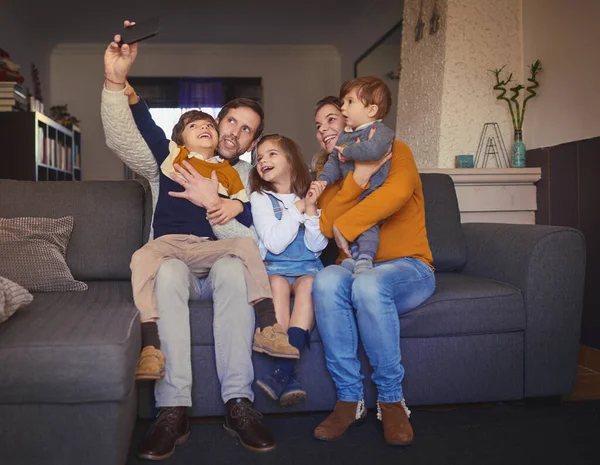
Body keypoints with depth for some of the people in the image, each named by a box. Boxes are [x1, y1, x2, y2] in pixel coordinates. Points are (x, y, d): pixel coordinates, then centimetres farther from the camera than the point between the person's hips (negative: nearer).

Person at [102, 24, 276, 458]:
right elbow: (122, 139, -10)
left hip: (220, 268, 0)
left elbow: (253, 243, -6)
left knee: (233, 267, -35)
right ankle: (174, 407, -36)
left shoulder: (249, 180, 9)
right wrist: (116, 81, -25)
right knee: (169, 268, -36)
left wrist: (214, 204, -22)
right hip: (172, 262, 0)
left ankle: (238, 402, -34)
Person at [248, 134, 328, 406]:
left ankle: (283, 372, -40)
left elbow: (316, 245, -1)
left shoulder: (310, 194, 9)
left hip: (307, 267, 1)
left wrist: (311, 208, -11)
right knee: (277, 283, -33)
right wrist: (297, 208, -8)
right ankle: (289, 375, -40)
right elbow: (274, 243, -10)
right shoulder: (260, 198, 5)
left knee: (308, 284, -32)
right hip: (273, 268, -1)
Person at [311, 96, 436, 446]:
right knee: (326, 281, -32)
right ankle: (350, 399, -22)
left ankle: (391, 399, -19)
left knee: (369, 283, -37)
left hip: (408, 267, -3)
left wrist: (345, 225, -13)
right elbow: (327, 225, -4)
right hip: (356, 266, 3)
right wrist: (359, 177, -16)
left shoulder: (395, 151, 3)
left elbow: (398, 192, -21)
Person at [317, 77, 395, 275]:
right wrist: (323, 180, 2)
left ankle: (365, 259, -20)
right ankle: (354, 256, 21)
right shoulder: (344, 136, 14)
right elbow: (333, 162, 18)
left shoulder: (380, 131, -12)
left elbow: (373, 150, -35)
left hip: (373, 193, -8)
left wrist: (348, 151, -21)